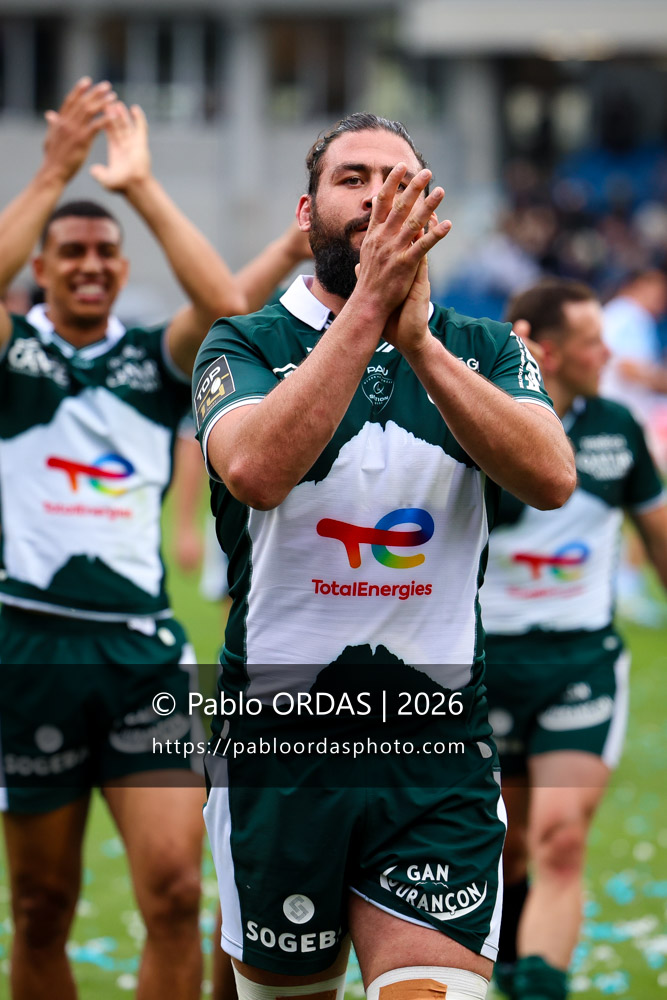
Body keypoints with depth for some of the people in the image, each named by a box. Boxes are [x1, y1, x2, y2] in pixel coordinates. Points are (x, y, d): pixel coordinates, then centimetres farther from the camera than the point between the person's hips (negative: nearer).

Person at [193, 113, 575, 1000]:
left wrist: (417, 339, -23)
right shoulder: (247, 345, 1)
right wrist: (368, 309, -26)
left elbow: (552, 478, -14)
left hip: (438, 749, 1)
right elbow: (256, 470, -22)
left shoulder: (485, 350, 7)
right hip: (277, 741, 0)